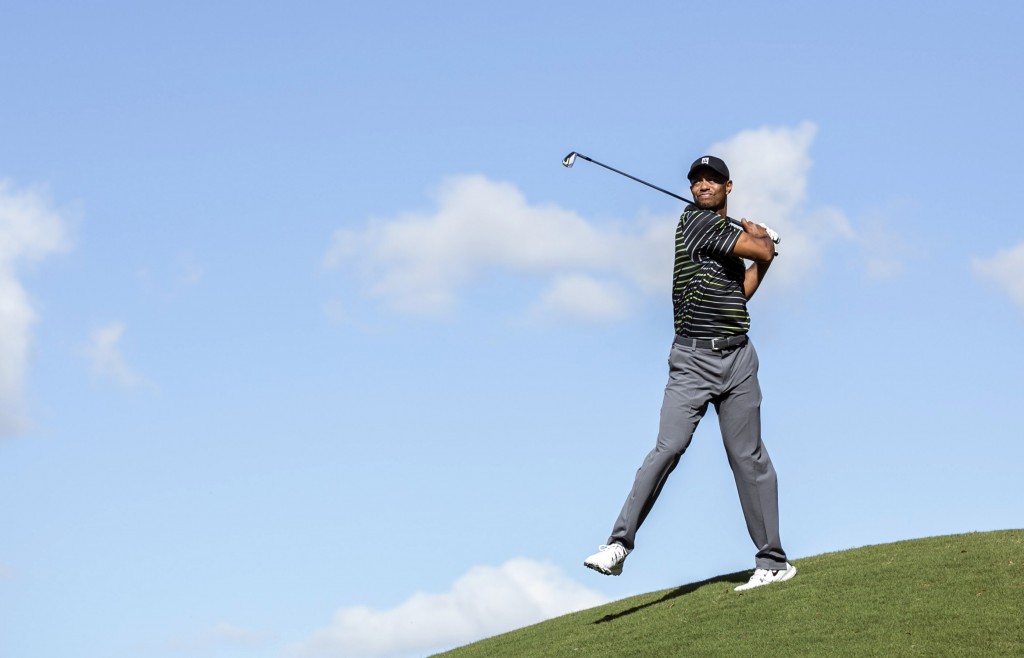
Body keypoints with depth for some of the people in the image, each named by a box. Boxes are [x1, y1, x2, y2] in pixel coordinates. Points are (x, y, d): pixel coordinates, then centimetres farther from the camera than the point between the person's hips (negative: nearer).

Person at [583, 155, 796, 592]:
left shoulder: (733, 237, 20)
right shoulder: (695, 221, -3)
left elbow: (740, 294, 11)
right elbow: (761, 250, -6)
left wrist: (762, 246, 11)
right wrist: (761, 237, 16)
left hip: (737, 358, 6)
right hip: (692, 359, -6)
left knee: (748, 457, 5)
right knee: (669, 447, -16)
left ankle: (773, 561, 8)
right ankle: (619, 545, -15)